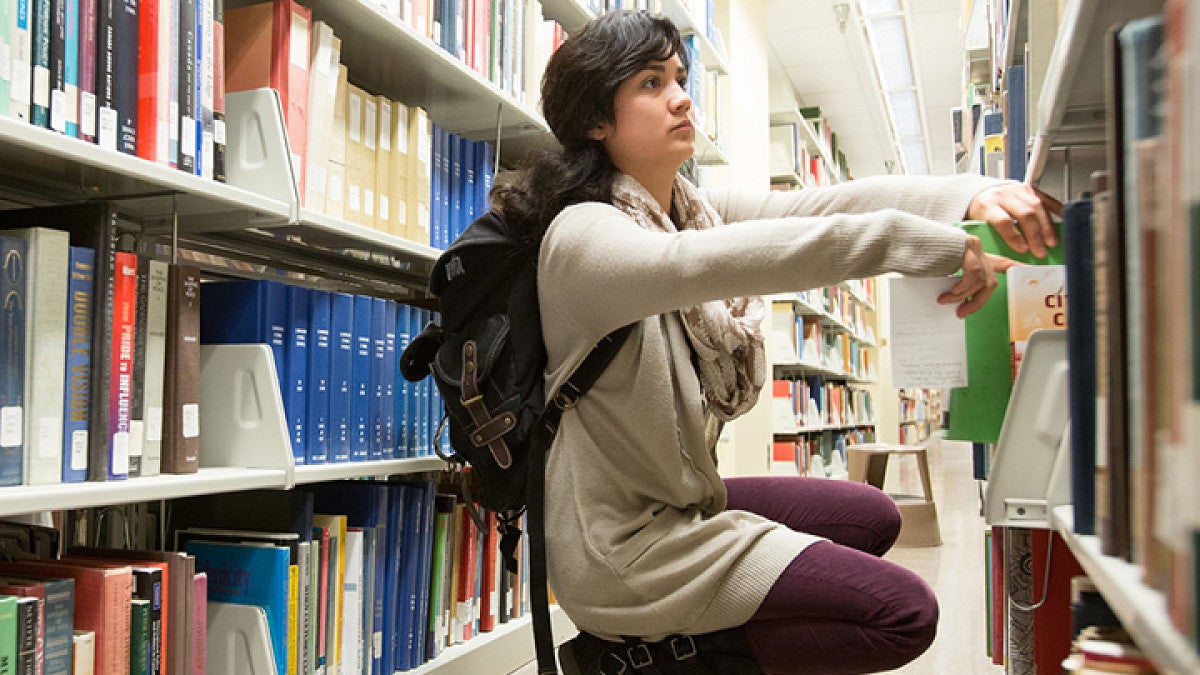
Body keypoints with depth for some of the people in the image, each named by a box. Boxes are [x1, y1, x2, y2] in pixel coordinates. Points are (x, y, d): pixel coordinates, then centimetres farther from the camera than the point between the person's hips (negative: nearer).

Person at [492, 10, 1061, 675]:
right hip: (622, 544, -9)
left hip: (677, 499, 9)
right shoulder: (581, 235, -19)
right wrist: (928, 242, -40)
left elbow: (824, 201, -6)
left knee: (872, 516, 21)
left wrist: (971, 196, -23)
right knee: (904, 610, -8)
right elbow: (704, 263, -38)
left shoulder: (696, 210, 7)